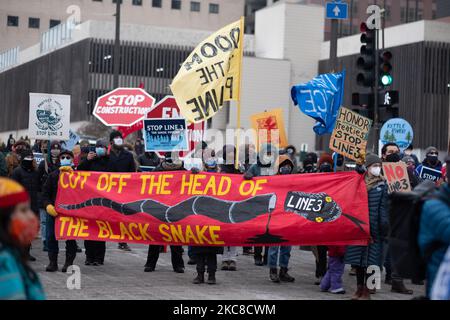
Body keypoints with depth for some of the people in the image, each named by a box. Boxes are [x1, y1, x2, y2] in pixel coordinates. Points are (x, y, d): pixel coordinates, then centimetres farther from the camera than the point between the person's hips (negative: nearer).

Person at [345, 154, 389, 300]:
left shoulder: (382, 185, 4)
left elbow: (383, 206, 0)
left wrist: (384, 225, -9)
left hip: (374, 227, -2)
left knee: (370, 259, -1)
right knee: (358, 257, 6)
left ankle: (366, 290, 7)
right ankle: (359, 288, 18)